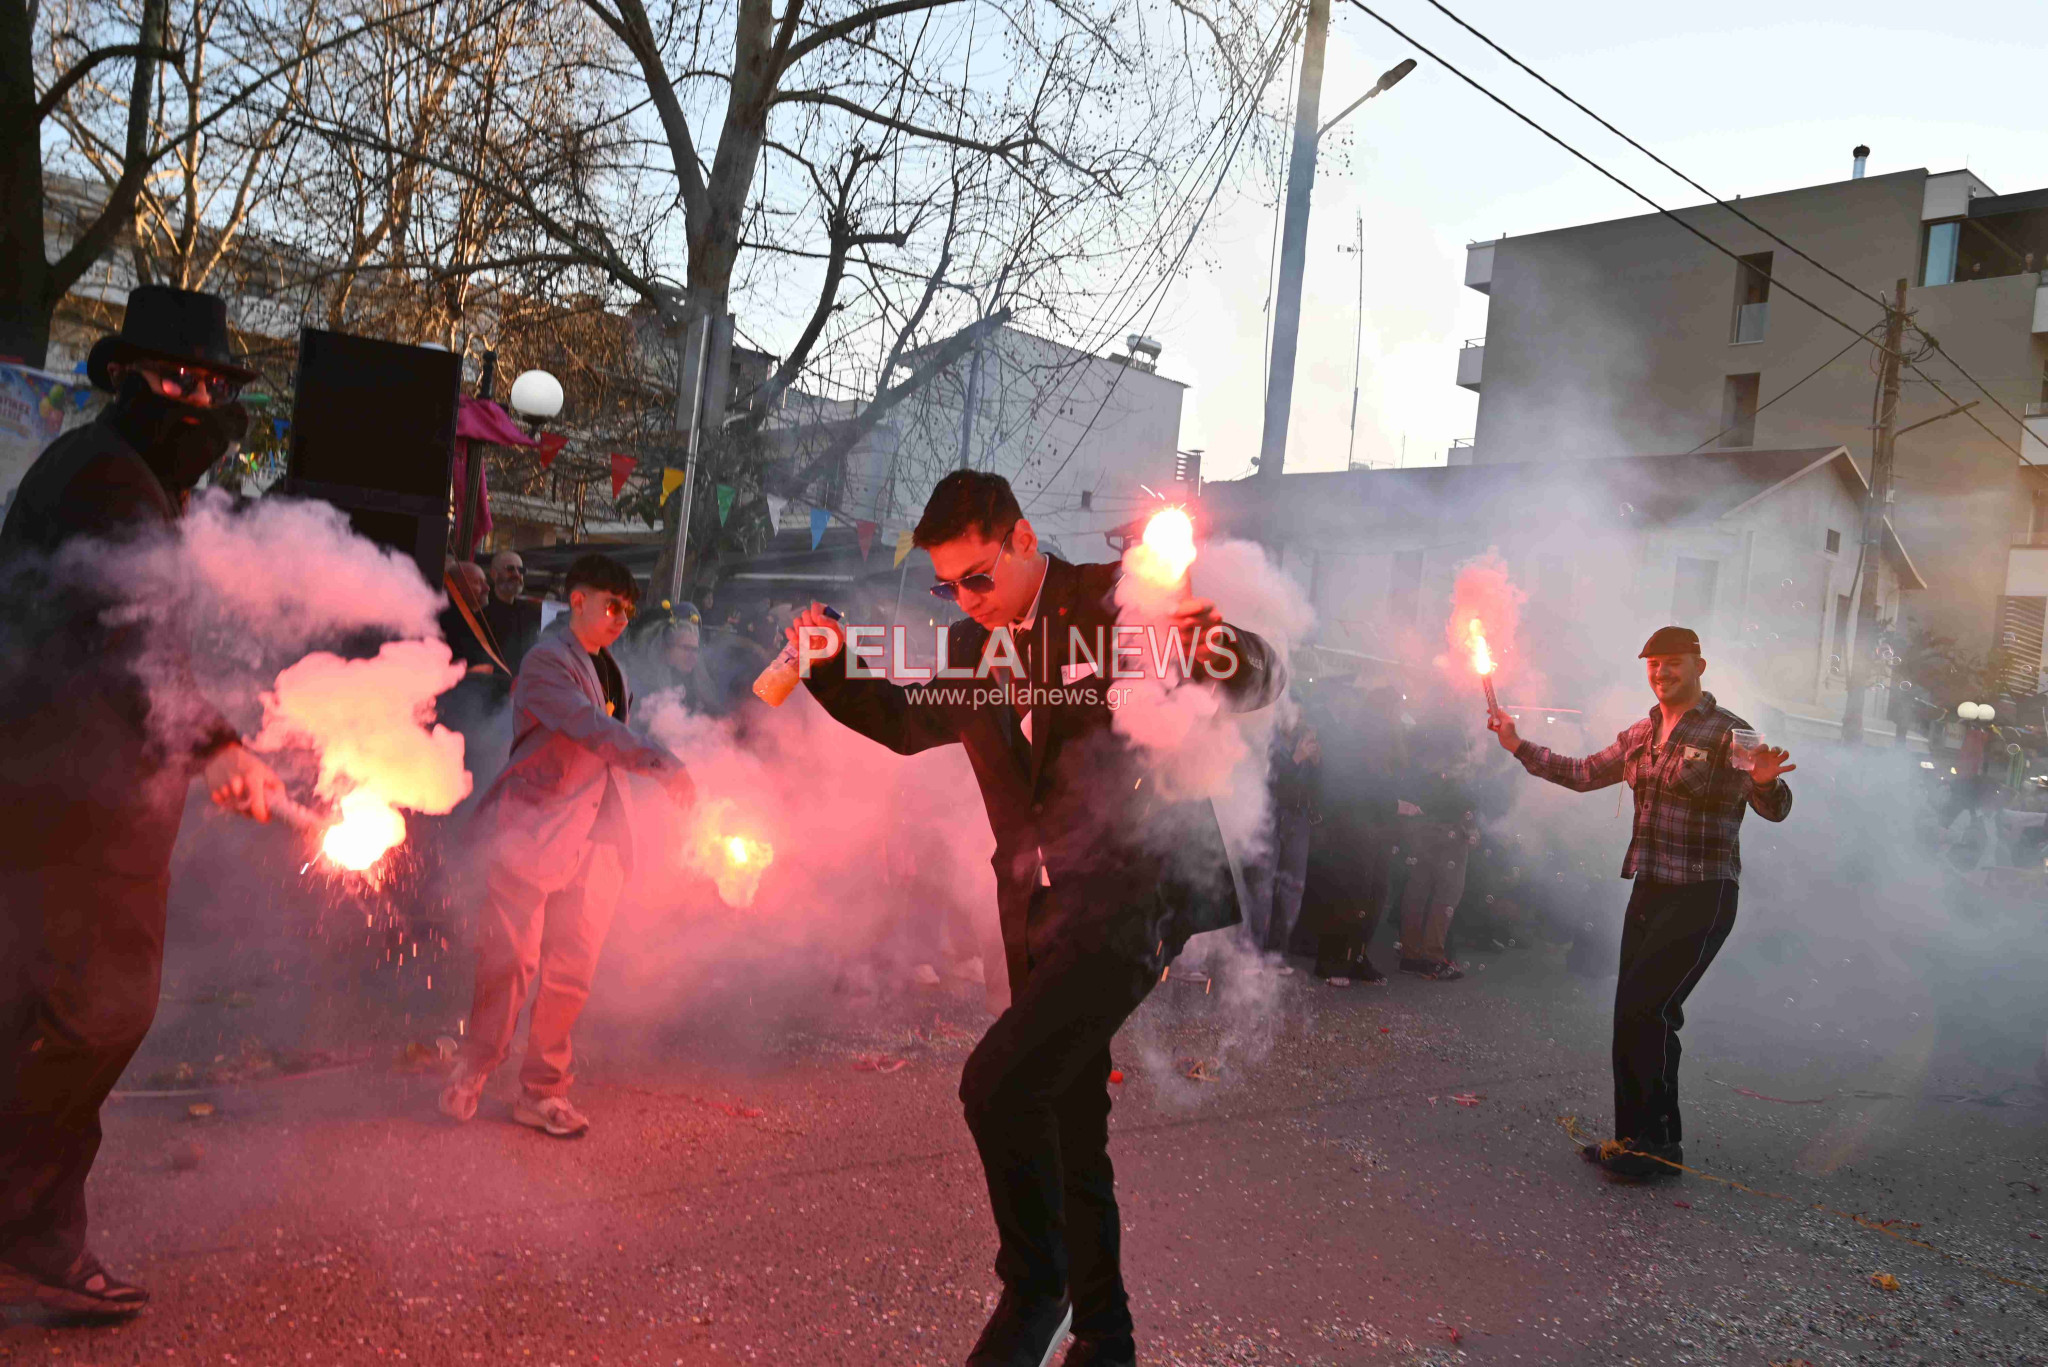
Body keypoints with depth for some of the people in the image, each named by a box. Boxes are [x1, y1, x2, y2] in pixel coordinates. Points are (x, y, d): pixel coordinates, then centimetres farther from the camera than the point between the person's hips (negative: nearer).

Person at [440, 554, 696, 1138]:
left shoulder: (611, 672, 19)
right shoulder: (547, 660, -8)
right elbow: (590, 728, -24)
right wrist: (661, 762, -30)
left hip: (592, 838, 7)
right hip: (532, 828, -7)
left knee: (573, 970, 3)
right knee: (513, 959, -4)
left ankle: (543, 1091, 14)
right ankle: (472, 1074, 17)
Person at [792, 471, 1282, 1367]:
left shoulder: (1118, 603, -8)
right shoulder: (974, 643, 9)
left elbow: (1261, 681, -7)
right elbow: (908, 723, 24)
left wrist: (1214, 642, -30)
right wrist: (833, 665, 6)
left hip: (1133, 892, -7)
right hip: (1042, 908, 7)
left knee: (1000, 1082, -19)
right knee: (1065, 1127, 14)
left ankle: (1035, 1292, 6)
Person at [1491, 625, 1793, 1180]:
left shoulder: (1727, 733, -9)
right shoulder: (1641, 735, 13)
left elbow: (1774, 809, -17)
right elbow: (1583, 773, 21)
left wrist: (1764, 782, -40)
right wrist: (1518, 745, 14)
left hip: (1702, 899, -7)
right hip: (1649, 892, 7)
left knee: (1643, 1009, -14)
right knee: (1636, 1016, 8)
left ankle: (1656, 1141, -2)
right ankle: (1639, 1138, 20)